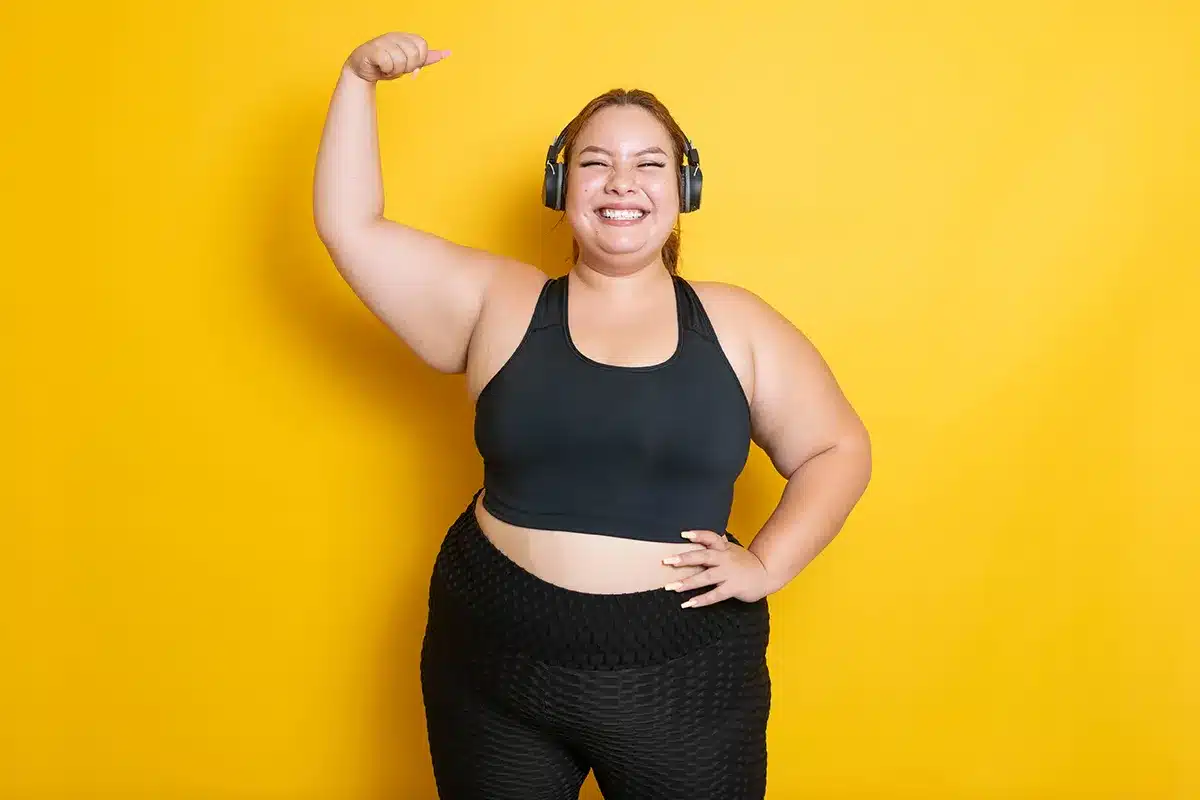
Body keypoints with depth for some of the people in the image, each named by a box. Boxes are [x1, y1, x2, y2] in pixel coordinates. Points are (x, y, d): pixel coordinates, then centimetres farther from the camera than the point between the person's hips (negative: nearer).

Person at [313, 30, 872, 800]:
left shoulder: (736, 324, 2)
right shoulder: (497, 304, 2)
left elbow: (838, 451, 7)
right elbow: (350, 228, 0)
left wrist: (766, 564, -5)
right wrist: (360, 81, -4)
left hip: (684, 674, 0)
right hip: (497, 662, 1)